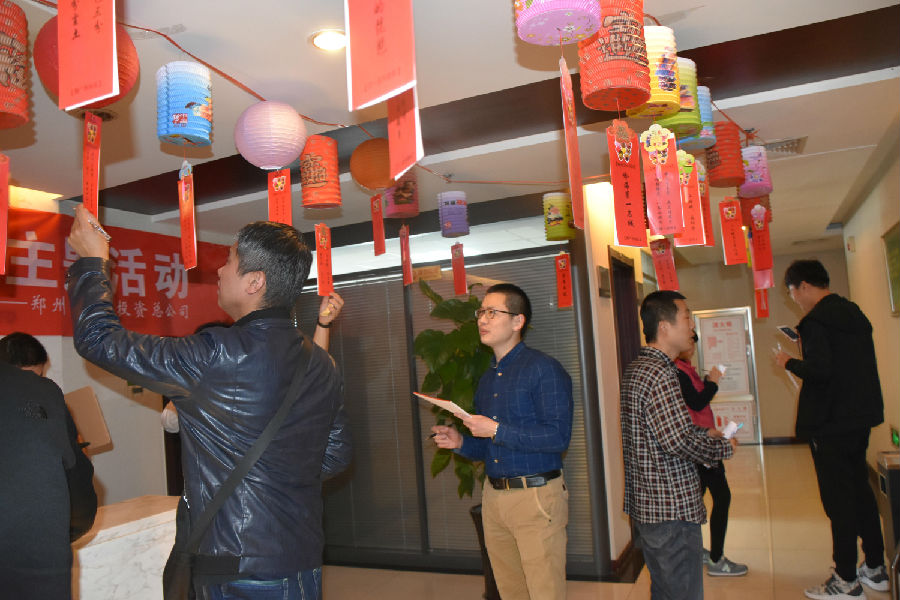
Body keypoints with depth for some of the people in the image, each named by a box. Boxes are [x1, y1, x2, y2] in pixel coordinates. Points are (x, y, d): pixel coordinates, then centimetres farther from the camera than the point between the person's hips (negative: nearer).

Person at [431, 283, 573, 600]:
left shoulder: (544, 369, -10)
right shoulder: (487, 379, 15)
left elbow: (558, 437, -19)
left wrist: (496, 430, -19)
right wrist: (460, 442, 2)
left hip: (536, 497, -7)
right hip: (493, 496, 7)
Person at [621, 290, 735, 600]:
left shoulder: (637, 368, 13)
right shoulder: (660, 373, -20)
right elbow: (678, 440, -25)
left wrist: (705, 433, 12)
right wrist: (724, 447, -9)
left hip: (645, 505, 10)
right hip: (671, 508, -10)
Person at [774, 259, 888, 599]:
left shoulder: (816, 320, -17)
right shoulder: (854, 313, 12)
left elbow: (820, 370, -26)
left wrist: (789, 363, -9)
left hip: (831, 423, -9)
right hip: (860, 417, 9)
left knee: (838, 498, -1)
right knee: (860, 490, 18)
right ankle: (876, 569, 28)